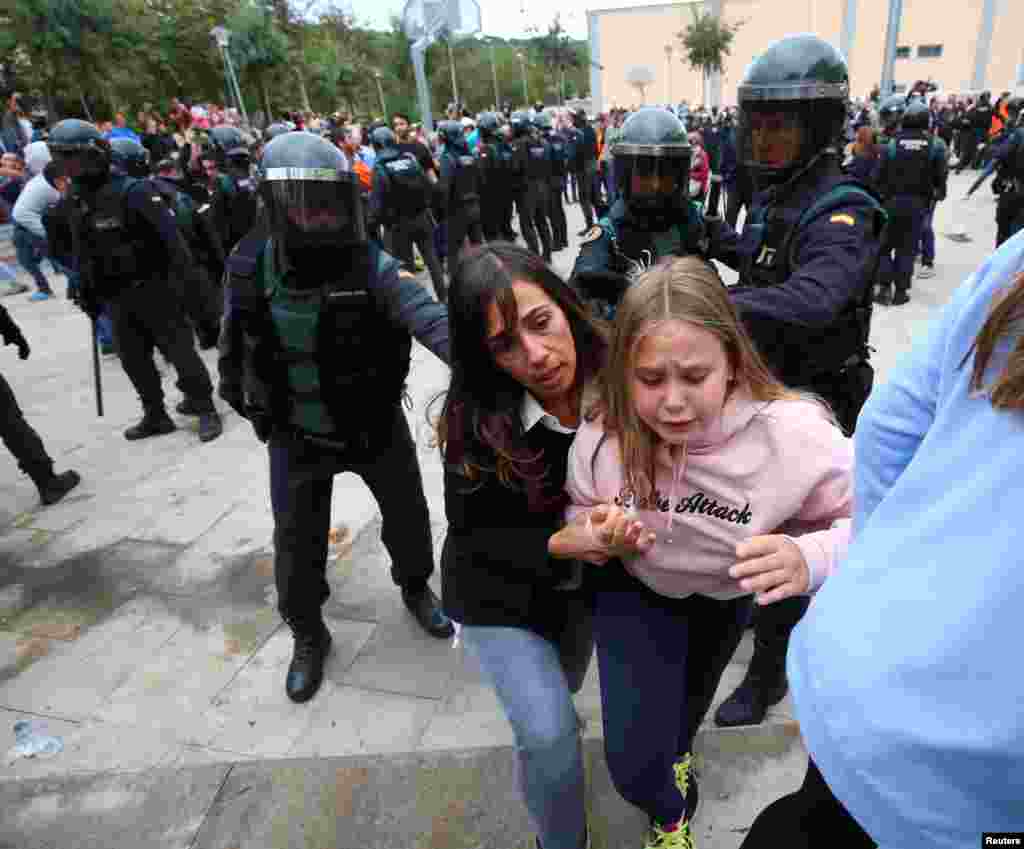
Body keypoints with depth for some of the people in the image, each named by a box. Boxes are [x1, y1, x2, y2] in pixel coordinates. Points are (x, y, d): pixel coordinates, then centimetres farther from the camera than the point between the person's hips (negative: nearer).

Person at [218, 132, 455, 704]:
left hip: (377, 427, -1)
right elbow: (234, 339, 5)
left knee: (408, 516, 16)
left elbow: (428, 317, -37)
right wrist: (233, 390, 19)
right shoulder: (248, 269, -13)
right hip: (296, 437, 1)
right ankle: (308, 637, 38)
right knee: (298, 544, 11)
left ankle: (416, 587, 50)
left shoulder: (371, 266, -21)